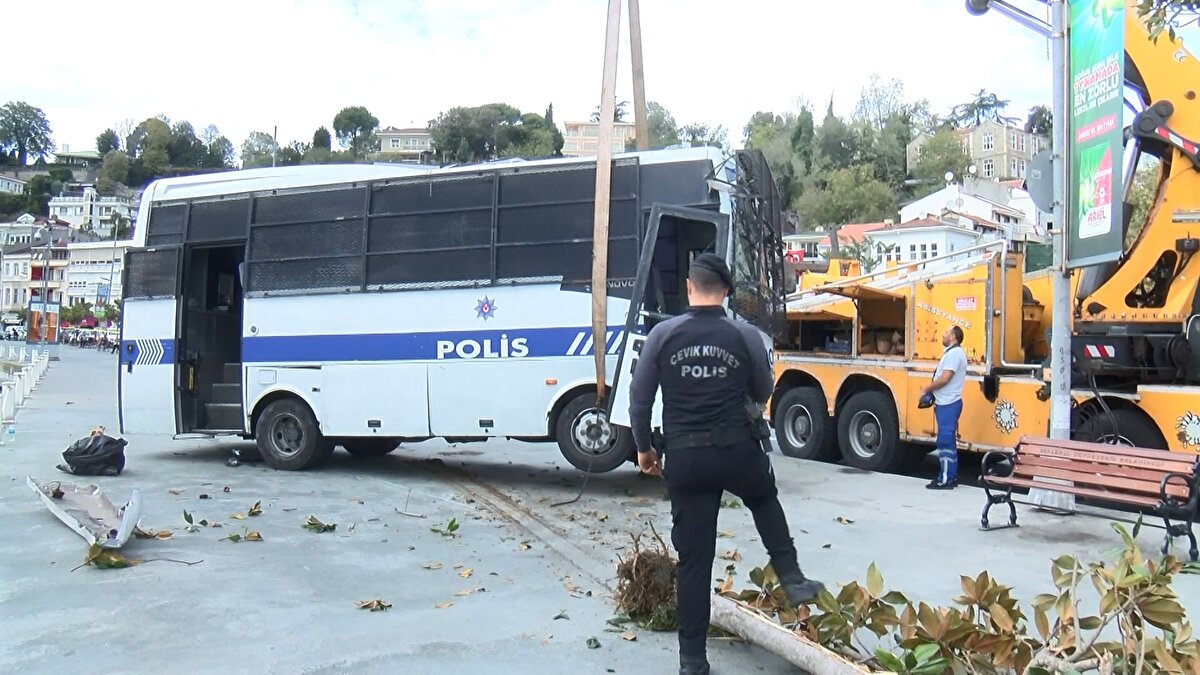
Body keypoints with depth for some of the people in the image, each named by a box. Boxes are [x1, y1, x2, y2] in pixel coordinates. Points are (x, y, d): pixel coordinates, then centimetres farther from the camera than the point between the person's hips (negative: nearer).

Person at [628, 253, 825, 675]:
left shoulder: (663, 334, -3)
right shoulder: (746, 336, -3)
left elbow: (639, 399, 0)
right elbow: (763, 394, 12)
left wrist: (644, 448, 14)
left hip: (684, 457, 0)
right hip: (737, 451, 0)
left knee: (693, 558, 7)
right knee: (765, 501, 34)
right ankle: (792, 580, 26)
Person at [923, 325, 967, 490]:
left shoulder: (954, 353, -14)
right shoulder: (952, 352, 18)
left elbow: (944, 379, -21)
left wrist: (927, 389, -9)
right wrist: (931, 390, 8)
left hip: (948, 404, -11)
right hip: (947, 403, 11)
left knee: (945, 441, -8)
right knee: (948, 441, 14)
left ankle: (946, 479, -6)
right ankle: (951, 476, 20)